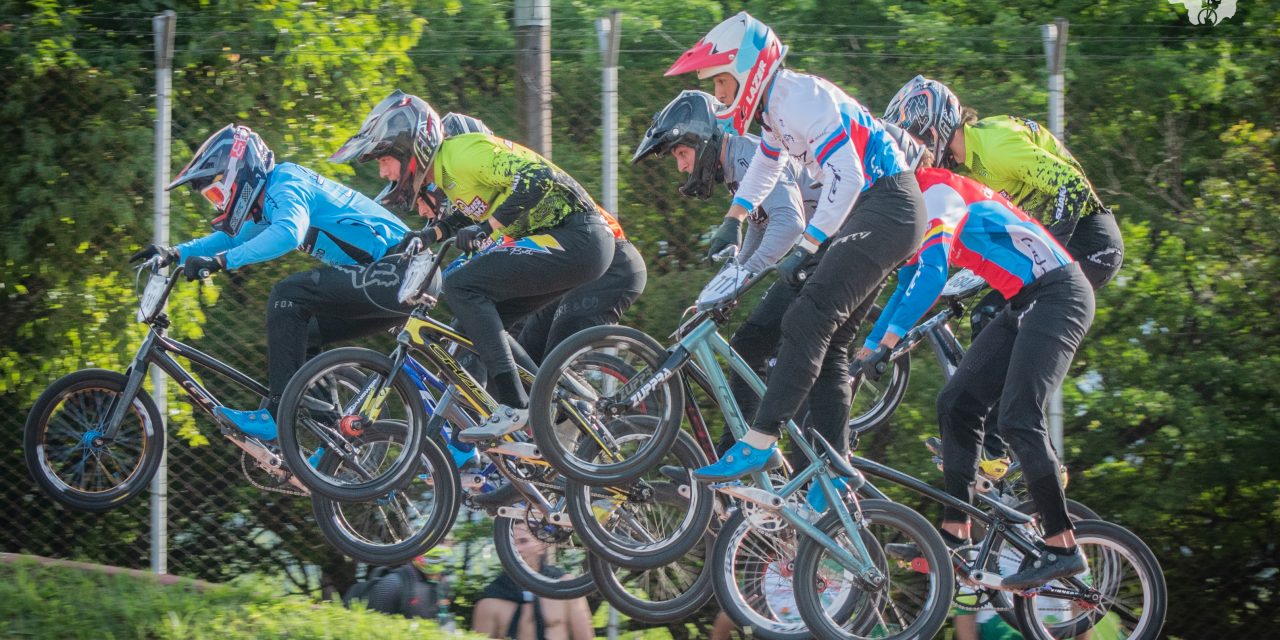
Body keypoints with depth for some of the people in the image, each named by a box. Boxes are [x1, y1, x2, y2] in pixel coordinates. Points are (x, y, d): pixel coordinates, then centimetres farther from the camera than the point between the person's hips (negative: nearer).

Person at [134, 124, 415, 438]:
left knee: (288, 296, -18)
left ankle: (279, 416, -19)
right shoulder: (270, 199, 19)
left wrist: (218, 261, -35)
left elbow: (287, 233, -32)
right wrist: (174, 254, 16)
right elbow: (232, 237, 31)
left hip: (392, 269, -11)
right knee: (298, 333, 15)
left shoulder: (287, 182, -12)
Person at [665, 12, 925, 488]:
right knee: (827, 342, 8)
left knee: (808, 319, -19)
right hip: (868, 213, 10)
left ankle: (760, 441, -24)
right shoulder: (775, 104, 13)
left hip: (886, 207, -10)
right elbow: (764, 168, 34)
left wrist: (805, 249, -25)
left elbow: (845, 177, -26)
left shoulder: (799, 97, -18)